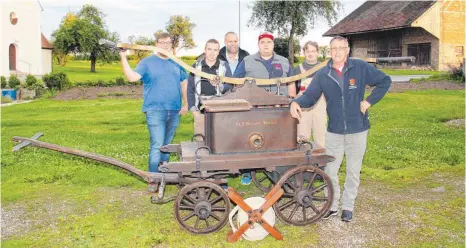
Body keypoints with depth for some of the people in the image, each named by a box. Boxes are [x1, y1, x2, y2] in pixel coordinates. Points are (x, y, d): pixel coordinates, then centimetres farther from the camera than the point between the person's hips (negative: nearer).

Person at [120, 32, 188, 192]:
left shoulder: (176, 64, 16)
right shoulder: (147, 62, 2)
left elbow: (184, 84, 22)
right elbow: (132, 77, -11)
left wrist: (185, 104, 13)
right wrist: (123, 58, -20)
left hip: (174, 111, 5)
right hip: (155, 110, -4)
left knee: (167, 146, 13)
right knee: (157, 145, -12)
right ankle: (153, 181, -8)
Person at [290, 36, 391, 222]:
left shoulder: (361, 68, -6)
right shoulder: (322, 74, -1)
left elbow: (385, 81, 2)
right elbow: (310, 96, -5)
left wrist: (369, 101, -6)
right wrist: (296, 102, -26)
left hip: (357, 130, -1)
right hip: (334, 131, 1)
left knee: (353, 171, 11)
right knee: (330, 170, 6)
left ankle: (348, 206, 27)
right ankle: (332, 206, 24)